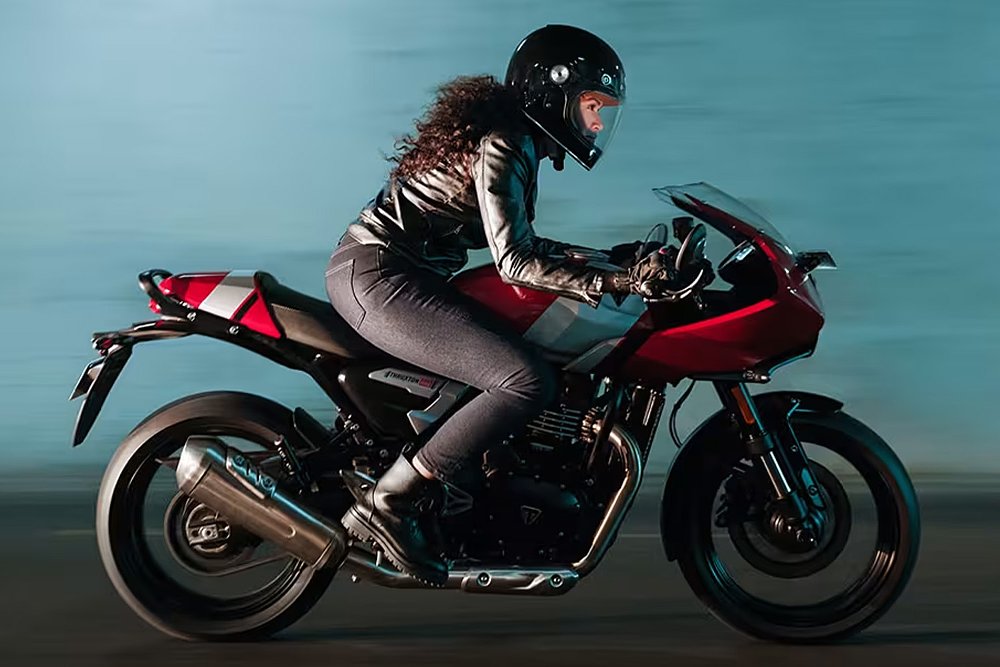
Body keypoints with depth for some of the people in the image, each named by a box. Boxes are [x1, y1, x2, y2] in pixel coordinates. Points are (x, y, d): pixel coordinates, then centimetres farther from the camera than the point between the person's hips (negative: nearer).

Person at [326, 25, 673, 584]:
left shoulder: (517, 138, 16)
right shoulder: (505, 146, -14)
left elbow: (513, 240, 23)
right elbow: (514, 263, -21)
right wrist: (614, 283, -26)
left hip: (392, 271, 11)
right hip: (379, 275, -11)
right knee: (530, 381, -21)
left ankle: (429, 500, 13)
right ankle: (387, 505, -18)